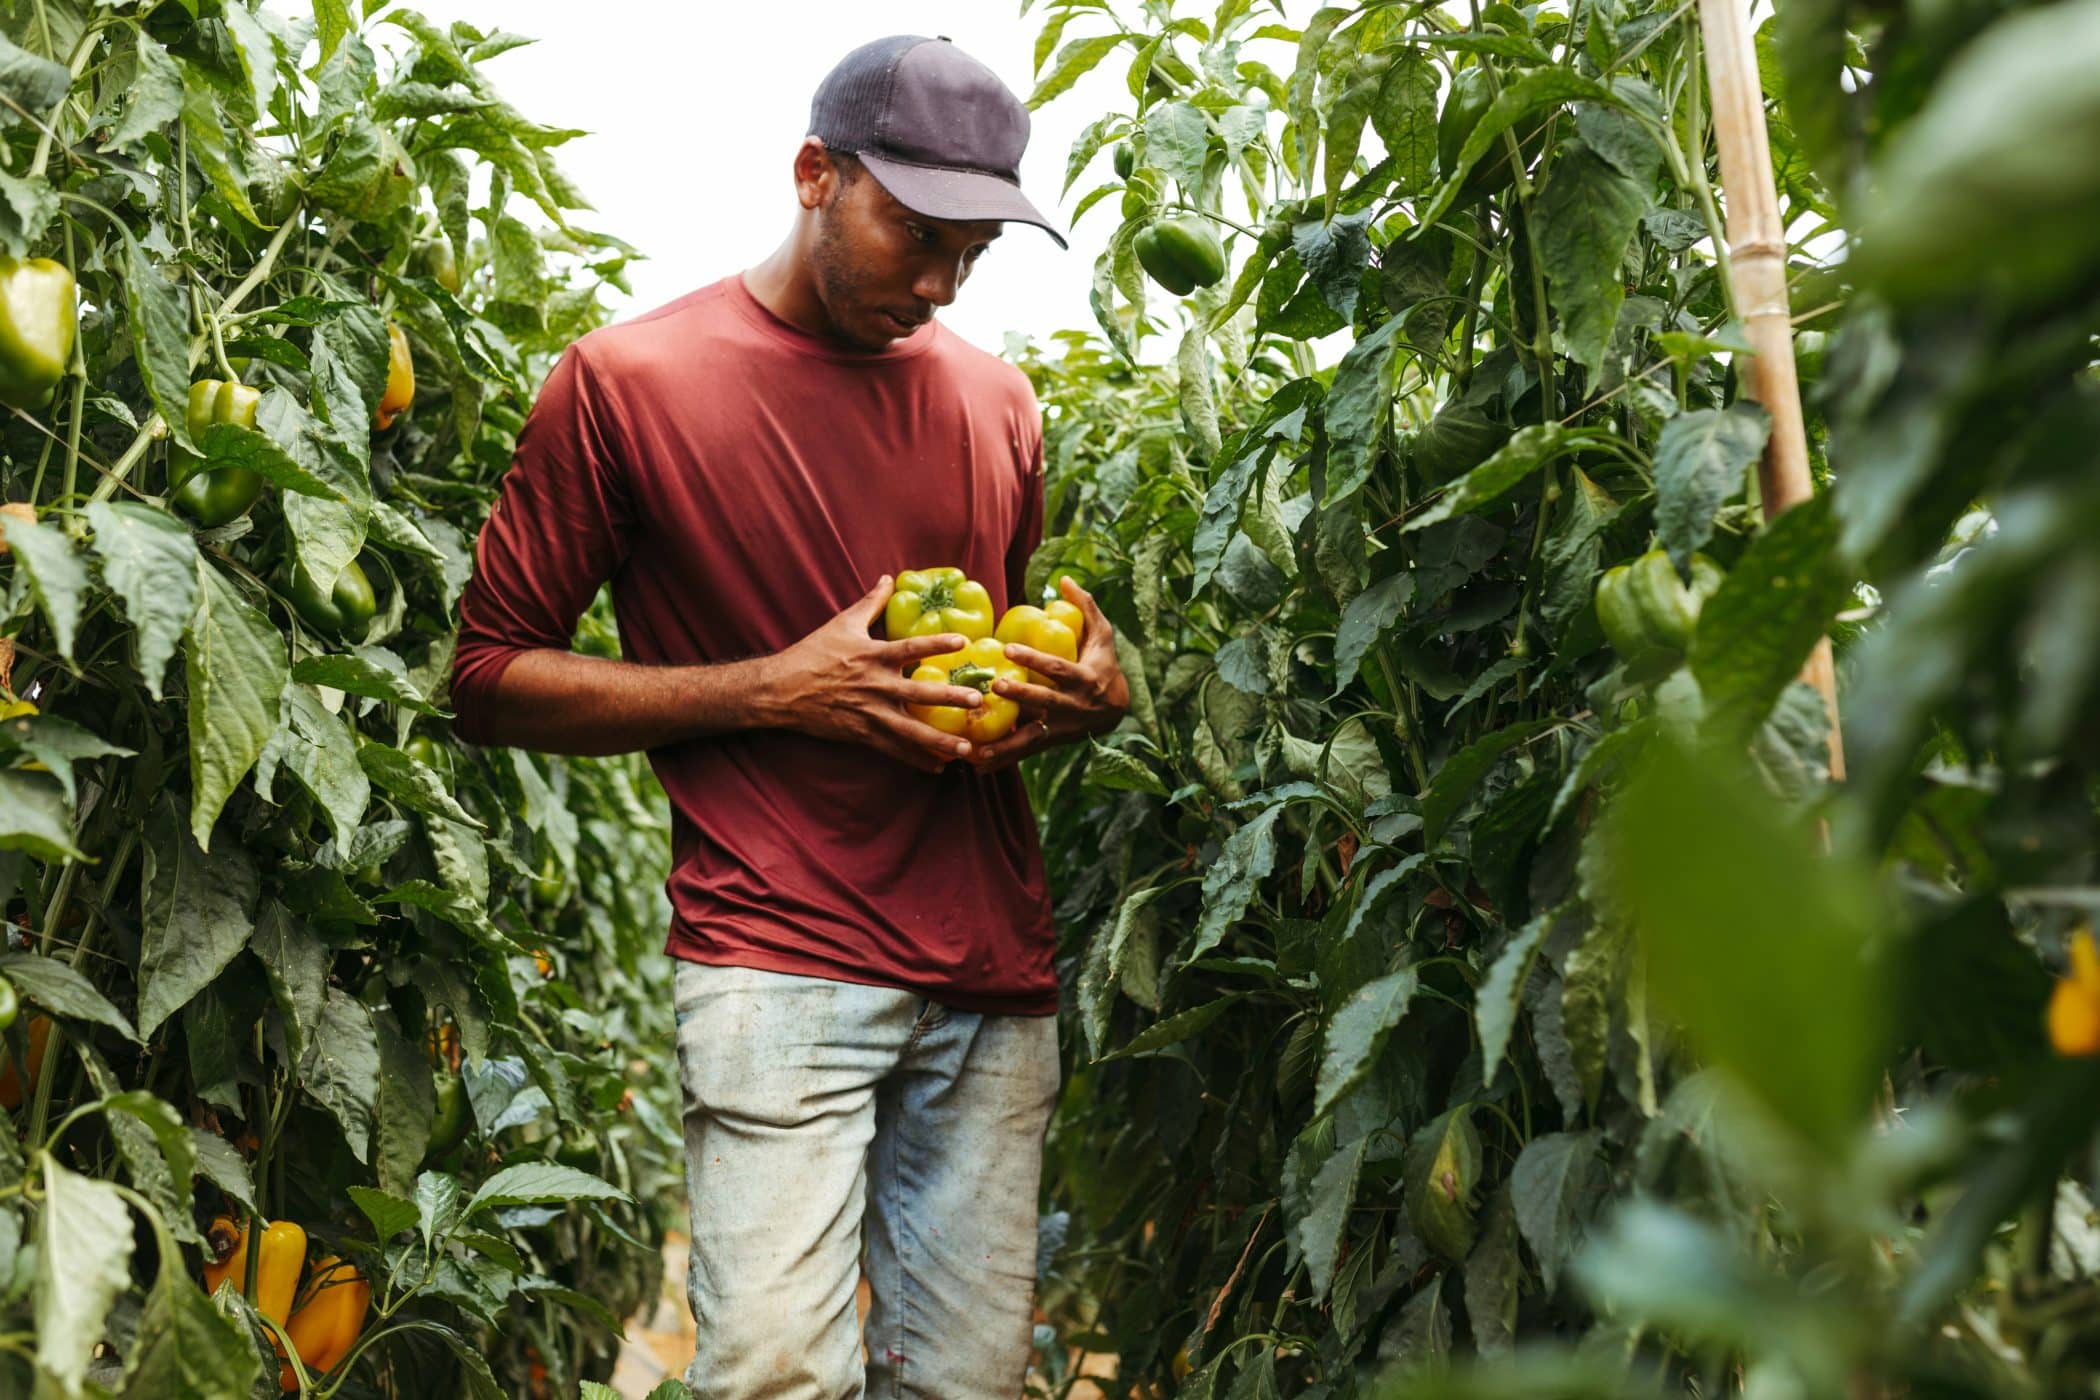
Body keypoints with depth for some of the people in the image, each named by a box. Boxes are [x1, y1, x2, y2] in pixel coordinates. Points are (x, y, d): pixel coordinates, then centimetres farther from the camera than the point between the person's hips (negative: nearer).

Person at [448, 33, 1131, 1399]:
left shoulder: (999, 401, 14)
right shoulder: (630, 379, 0)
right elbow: (491, 673, 0)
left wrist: (1090, 693, 3)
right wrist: (775, 689, -12)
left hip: (995, 971, 5)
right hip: (780, 961, -4)